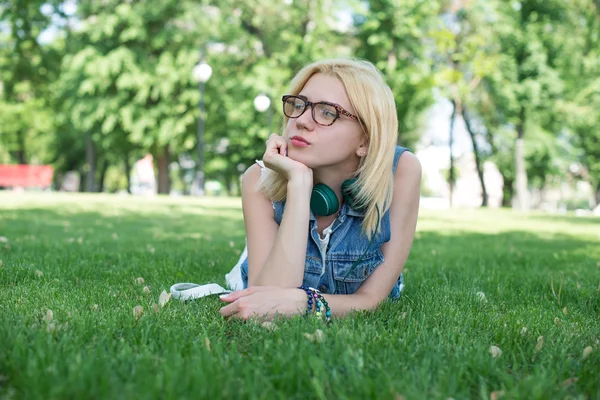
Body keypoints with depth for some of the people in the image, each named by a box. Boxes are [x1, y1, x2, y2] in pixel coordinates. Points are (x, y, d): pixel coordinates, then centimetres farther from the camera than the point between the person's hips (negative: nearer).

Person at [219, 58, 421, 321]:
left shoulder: (401, 171, -31)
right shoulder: (261, 179, -28)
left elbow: (372, 298, -28)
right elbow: (272, 296, -40)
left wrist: (303, 301, -48)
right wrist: (299, 182, -45)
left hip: (354, 319, 0)